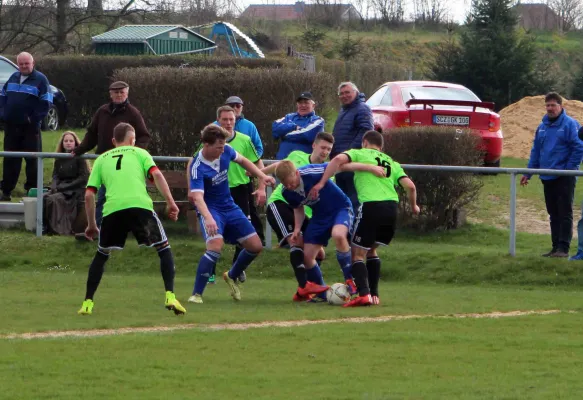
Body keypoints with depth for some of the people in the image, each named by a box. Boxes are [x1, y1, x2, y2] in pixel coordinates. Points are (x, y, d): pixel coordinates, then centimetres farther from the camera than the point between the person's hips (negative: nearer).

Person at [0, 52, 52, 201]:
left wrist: (34, 119, -15)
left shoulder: (40, 80, -4)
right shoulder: (13, 78, 14)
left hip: (30, 128, -5)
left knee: (32, 160, -1)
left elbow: (46, 102, -8)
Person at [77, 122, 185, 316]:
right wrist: (170, 203, 0)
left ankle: (87, 303, 17)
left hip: (112, 209, 2)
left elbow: (89, 195, 18)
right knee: (164, 249, 12)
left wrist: (91, 225, 26)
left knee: (101, 254, 22)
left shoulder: (101, 159, 26)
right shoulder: (139, 153, 21)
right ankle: (170, 296, -3)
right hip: (140, 206, -2)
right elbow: (156, 175, 2)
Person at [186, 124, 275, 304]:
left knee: (255, 246, 5)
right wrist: (208, 218, -57)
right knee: (215, 246, -31)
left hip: (229, 207, 7)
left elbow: (242, 160, 14)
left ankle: (232, 276, 33)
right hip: (210, 210, -7)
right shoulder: (197, 168, -27)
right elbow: (197, 197, -40)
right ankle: (196, 294, -23)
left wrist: (262, 176, 5)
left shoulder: (225, 151, -9)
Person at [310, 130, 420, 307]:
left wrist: (321, 183, -4)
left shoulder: (359, 154, 14)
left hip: (371, 205, -5)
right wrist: (414, 206, 32)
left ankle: (364, 294, -18)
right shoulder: (392, 163, 25)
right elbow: (410, 186, 14)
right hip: (391, 207, 5)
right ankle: (374, 294, 17)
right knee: (371, 250, 24)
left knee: (358, 253, 3)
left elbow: (338, 159, -7)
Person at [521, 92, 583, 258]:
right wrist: (528, 173, 14)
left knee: (565, 213, -5)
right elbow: (535, 151, 17)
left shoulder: (570, 124, -8)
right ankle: (556, 246, 15)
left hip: (564, 177, -7)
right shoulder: (542, 126, 13)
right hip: (547, 178, 7)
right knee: (553, 214, 10)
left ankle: (563, 247, -5)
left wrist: (569, 168, -14)